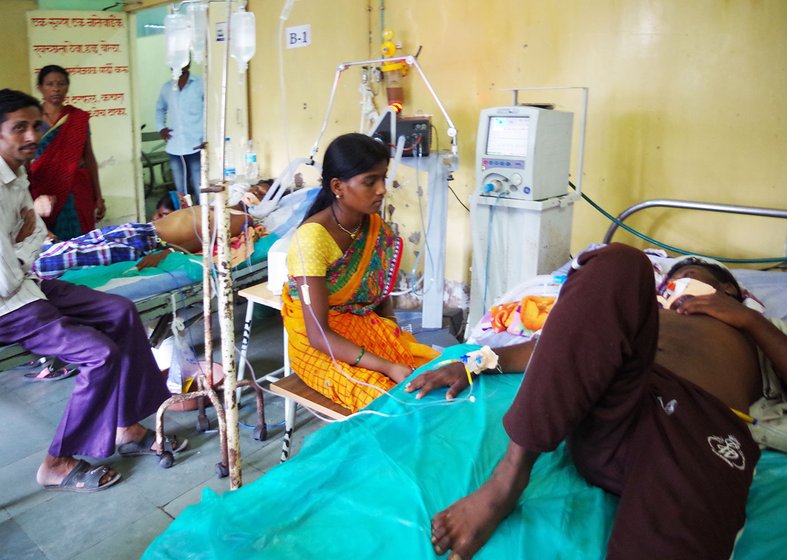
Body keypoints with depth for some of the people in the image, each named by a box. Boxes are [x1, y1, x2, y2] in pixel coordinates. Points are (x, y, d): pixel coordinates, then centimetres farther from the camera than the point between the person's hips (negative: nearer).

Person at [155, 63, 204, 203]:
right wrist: (160, 128, 11)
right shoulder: (166, 87, 11)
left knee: (200, 191, -4)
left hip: (195, 146, -4)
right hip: (174, 147, 5)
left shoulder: (200, 84, -4)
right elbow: (159, 109, 28)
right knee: (181, 193, 12)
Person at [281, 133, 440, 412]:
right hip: (321, 347, -6)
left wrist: (398, 345, -8)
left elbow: (382, 297, 10)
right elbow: (318, 334, -25)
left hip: (368, 329, 6)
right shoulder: (312, 238, -22)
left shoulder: (375, 227, -1)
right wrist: (387, 367, -31)